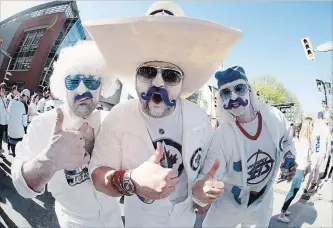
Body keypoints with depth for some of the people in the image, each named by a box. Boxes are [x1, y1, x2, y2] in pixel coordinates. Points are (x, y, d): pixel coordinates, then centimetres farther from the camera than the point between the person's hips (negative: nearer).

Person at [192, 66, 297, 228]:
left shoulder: (274, 117, -15)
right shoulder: (221, 135, -27)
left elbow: (287, 138, 7)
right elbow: (209, 174, -32)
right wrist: (200, 188, -53)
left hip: (262, 203, 4)